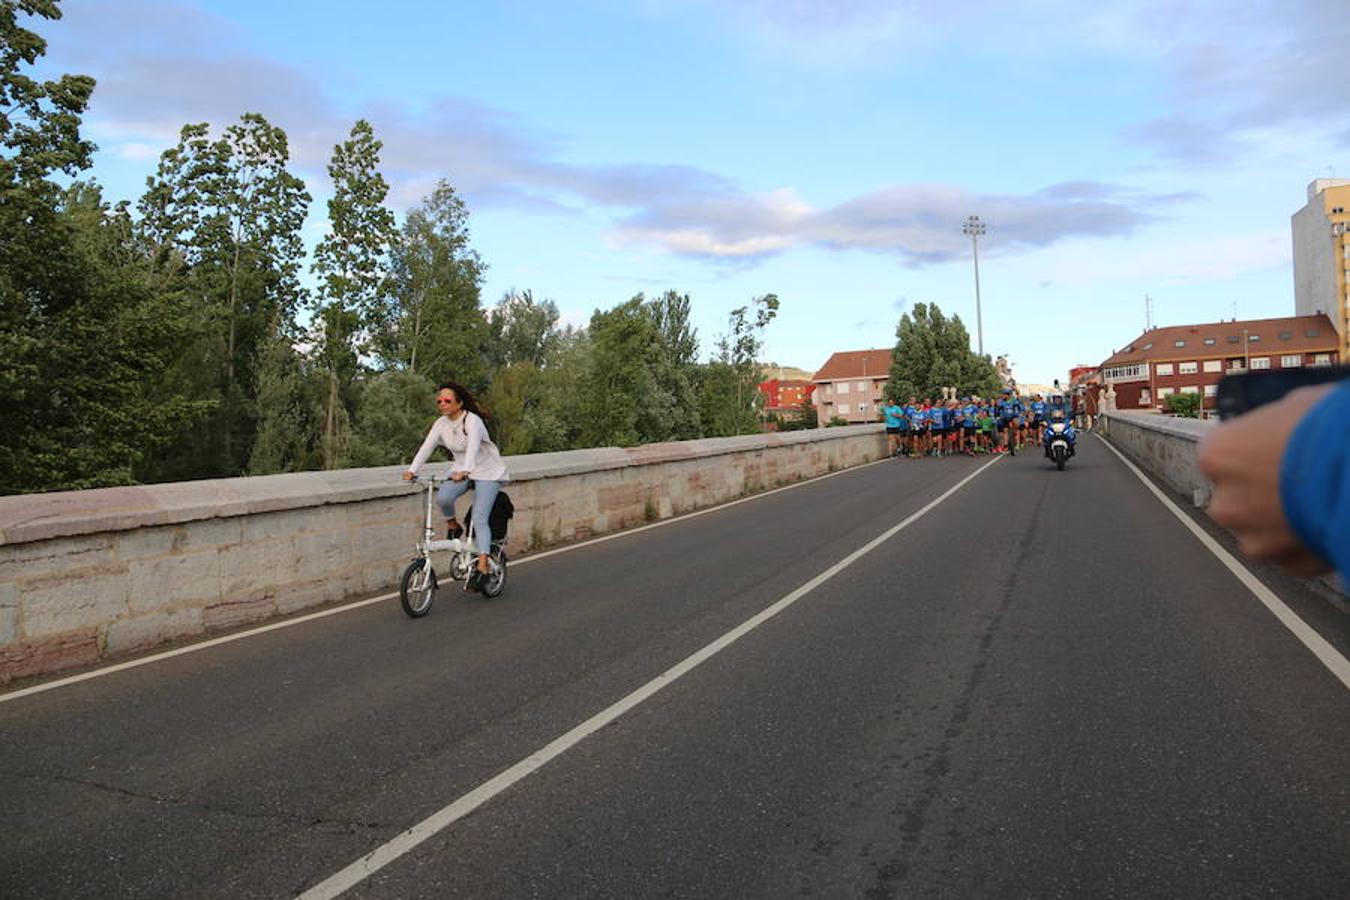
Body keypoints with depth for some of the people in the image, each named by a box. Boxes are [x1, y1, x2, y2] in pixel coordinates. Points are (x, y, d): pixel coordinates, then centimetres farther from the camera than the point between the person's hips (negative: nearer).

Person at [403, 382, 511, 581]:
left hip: (487, 473, -5)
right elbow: (426, 447, -11)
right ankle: (452, 526, 7)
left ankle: (483, 564, -16)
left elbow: (473, 447, -37)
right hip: (461, 471, 5)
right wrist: (412, 470, -24)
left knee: (479, 518, -16)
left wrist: (465, 471, -53)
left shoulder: (472, 420, -21)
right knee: (442, 498, -24)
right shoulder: (441, 423, -2)